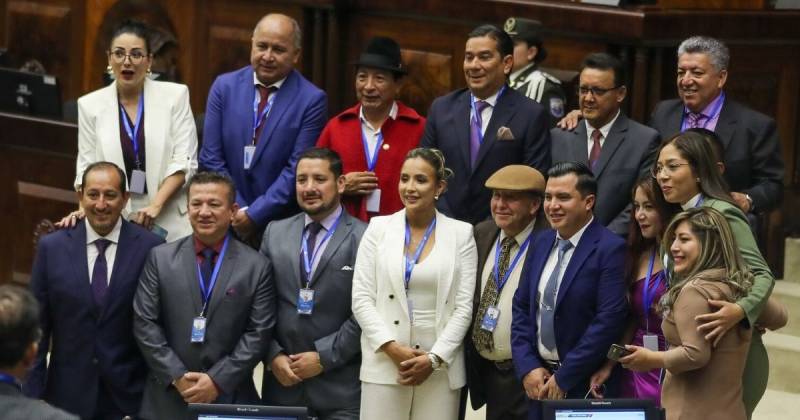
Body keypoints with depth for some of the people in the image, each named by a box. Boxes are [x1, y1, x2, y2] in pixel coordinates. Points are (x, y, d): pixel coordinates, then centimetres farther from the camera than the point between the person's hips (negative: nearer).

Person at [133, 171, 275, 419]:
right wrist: (177, 377, -10)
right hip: (168, 399, 1)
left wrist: (217, 380, -12)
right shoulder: (160, 258, 4)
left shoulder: (256, 266, 1)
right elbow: (145, 324, -1)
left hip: (230, 399, 0)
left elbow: (259, 332, -4)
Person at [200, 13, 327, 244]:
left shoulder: (312, 100, -7)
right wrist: (238, 212, -7)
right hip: (228, 220, 2)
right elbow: (211, 158, 1)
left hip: (283, 225, -2)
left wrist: (253, 214, -14)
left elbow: (297, 169, -11)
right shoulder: (224, 86, 2)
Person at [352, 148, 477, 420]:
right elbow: (361, 298, 2)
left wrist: (434, 358, -9)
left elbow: (464, 307, 1)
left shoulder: (461, 233, 5)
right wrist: (392, 349, -10)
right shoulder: (379, 228, 7)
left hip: (441, 368, 0)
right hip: (384, 364, 0)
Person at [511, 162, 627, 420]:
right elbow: (521, 308, 12)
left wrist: (563, 378, -15)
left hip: (585, 386, -6)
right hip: (539, 380, 6)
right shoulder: (540, 244, 9)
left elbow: (609, 320, -18)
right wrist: (527, 368, -2)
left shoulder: (611, 249, -13)